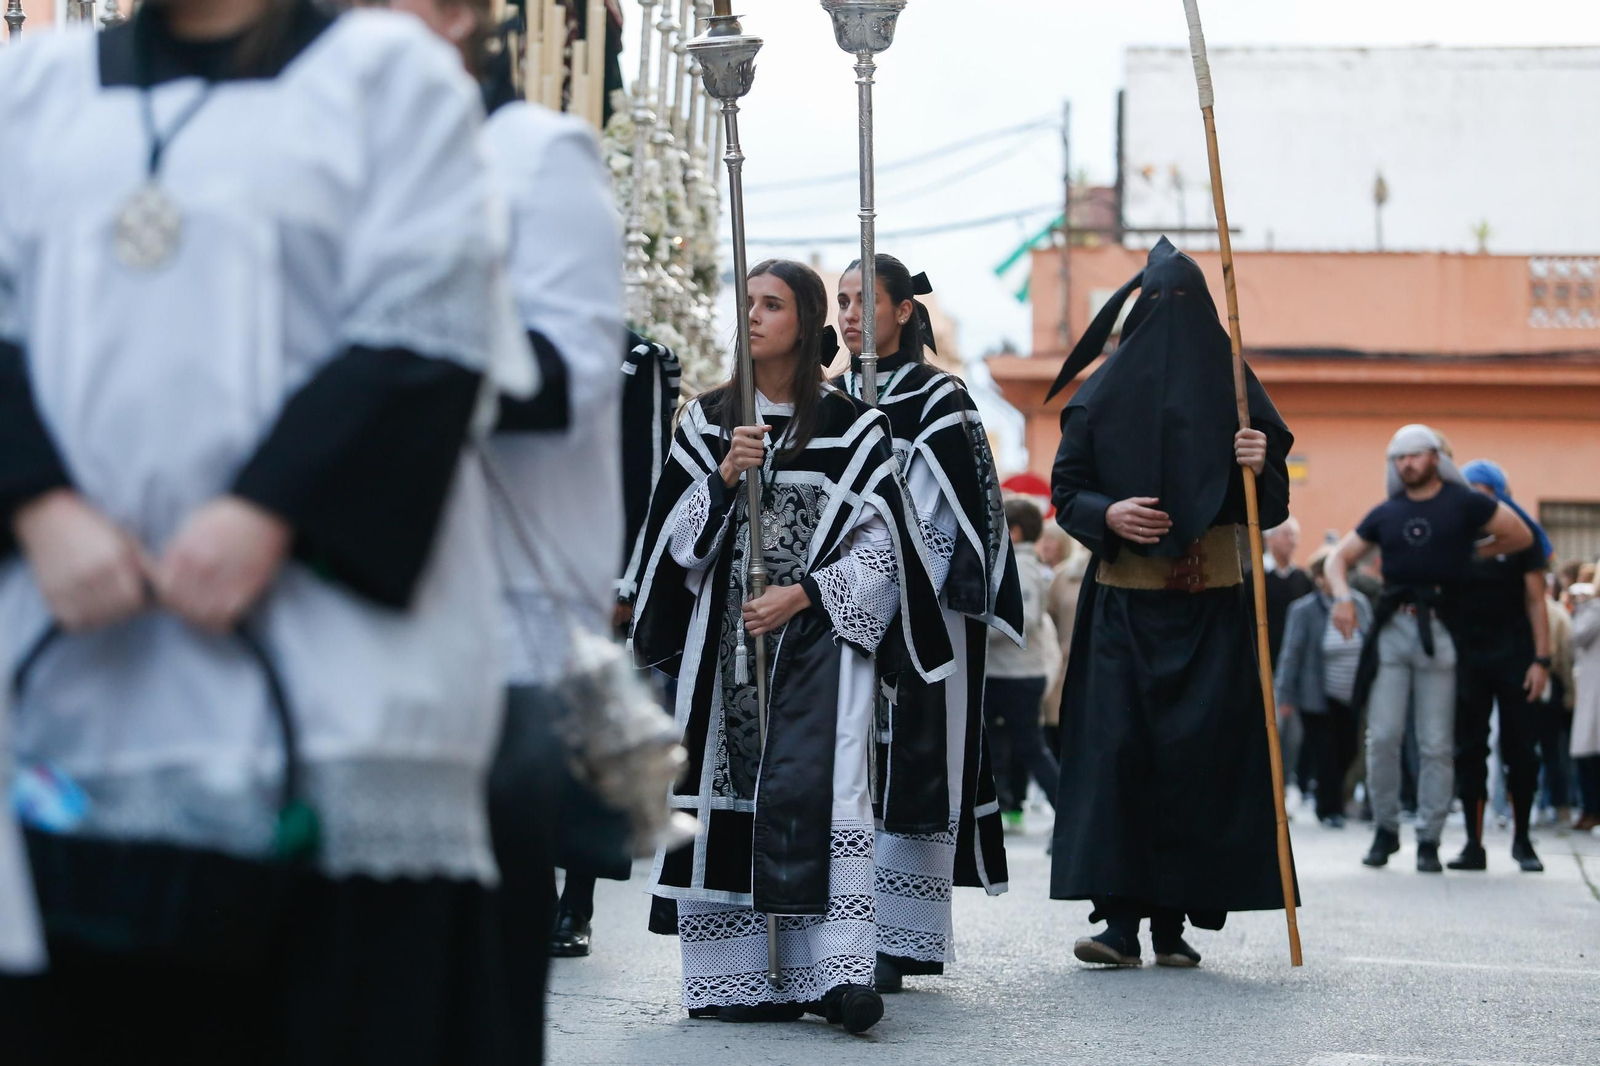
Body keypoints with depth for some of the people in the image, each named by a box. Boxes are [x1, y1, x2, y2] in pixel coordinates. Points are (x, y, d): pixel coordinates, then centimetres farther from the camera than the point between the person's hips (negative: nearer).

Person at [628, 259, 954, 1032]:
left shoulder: (851, 428, 2)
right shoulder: (707, 419, 10)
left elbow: (880, 547, 0)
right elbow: (675, 534, 7)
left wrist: (802, 594, -11)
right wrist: (723, 478, -10)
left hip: (818, 632, -3)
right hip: (725, 638, 3)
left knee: (814, 786, -17)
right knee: (728, 793, -2)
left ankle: (837, 970, -21)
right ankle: (737, 976, 3)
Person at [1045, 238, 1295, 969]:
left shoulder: (1233, 391, 6)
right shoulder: (1101, 394, 6)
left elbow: (1271, 510, 6)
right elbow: (1066, 491, 7)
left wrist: (1260, 469, -15)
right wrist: (1107, 514, -13)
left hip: (1210, 610, 0)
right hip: (1123, 606, 0)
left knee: (1198, 756, -3)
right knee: (1118, 749, -9)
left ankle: (1173, 921, 3)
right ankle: (1121, 917, -9)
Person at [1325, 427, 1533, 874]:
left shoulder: (1464, 503, 4)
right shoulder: (1385, 514, 14)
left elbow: (1521, 535, 7)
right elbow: (1340, 557, 16)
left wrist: (1471, 552, 6)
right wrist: (1342, 594, -3)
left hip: (1440, 633, -3)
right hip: (1392, 630, 3)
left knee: (1436, 746, -1)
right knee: (1382, 737, -3)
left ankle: (1429, 840, 6)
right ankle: (1386, 830, 10)